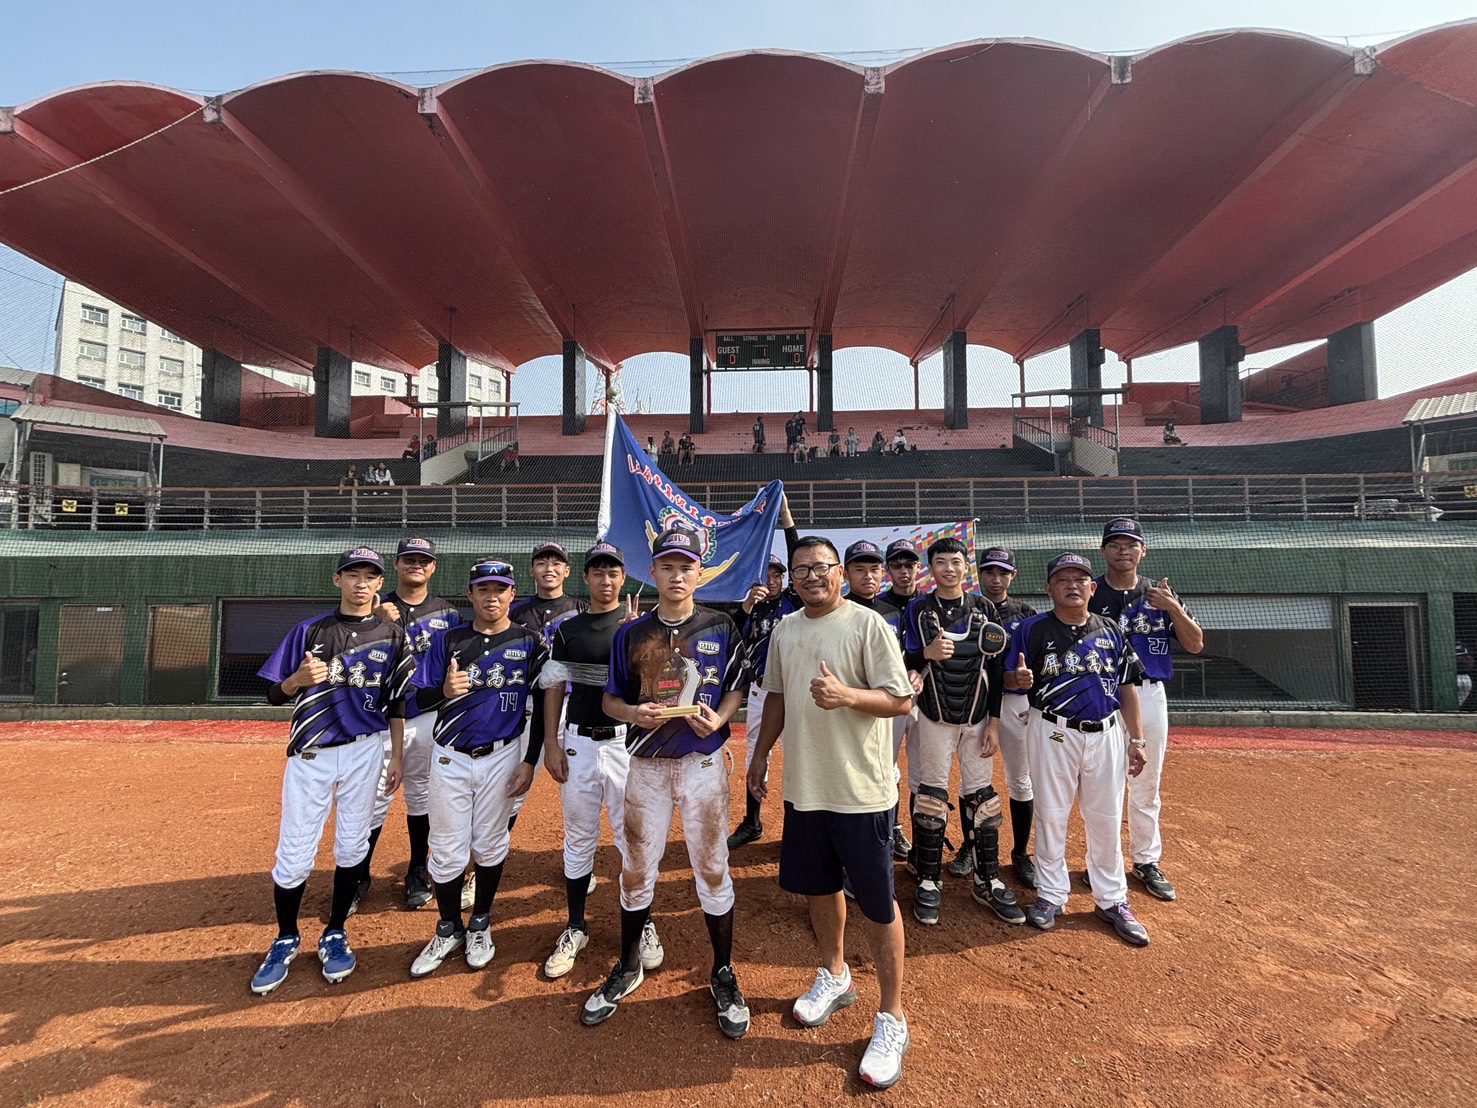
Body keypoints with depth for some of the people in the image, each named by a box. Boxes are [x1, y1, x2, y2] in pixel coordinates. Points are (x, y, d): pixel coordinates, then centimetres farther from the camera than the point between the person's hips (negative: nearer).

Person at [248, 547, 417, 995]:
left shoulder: (392, 637, 2)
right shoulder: (310, 631, 1)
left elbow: (396, 703, 6)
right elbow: (275, 694, 2)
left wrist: (396, 757, 4)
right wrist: (299, 679, -20)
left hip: (364, 751, 1)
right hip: (310, 755, 0)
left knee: (352, 846, 9)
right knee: (294, 854, 3)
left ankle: (335, 935, 28)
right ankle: (286, 940, 27)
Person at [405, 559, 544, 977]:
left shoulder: (528, 643, -3)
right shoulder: (448, 641, 1)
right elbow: (420, 699, 3)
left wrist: (529, 762, -5)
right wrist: (445, 692, -21)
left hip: (501, 758, -1)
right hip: (450, 758, 1)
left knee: (490, 845, 11)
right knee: (447, 850, 7)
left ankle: (480, 926, 32)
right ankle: (449, 930, 29)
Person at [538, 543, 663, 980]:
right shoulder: (568, 628, 6)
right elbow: (554, 688, 8)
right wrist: (551, 743, 1)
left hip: (626, 740, -2)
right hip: (578, 742, 2)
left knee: (633, 836, 5)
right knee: (578, 838, 12)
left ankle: (643, 924, 24)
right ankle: (575, 928, 28)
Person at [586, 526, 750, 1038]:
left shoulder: (720, 627, -1)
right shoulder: (631, 634, 2)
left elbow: (737, 687, 4)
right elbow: (611, 699, 7)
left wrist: (719, 718, -15)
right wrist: (632, 713, -14)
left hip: (703, 763, -1)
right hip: (646, 764, 2)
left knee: (712, 871, 7)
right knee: (636, 871, 13)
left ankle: (723, 975, 27)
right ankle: (628, 968, 36)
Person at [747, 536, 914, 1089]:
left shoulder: (867, 624, -12)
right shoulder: (784, 631, 6)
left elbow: (901, 700, -13)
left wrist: (846, 695, -28)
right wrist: (760, 754, 17)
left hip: (861, 790, -6)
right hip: (803, 784, 6)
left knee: (877, 903, 5)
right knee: (817, 886, 21)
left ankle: (892, 1019, 23)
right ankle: (834, 977, 45)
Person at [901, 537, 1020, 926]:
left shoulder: (985, 609, 3)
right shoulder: (917, 609, -1)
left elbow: (994, 668, 2)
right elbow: (905, 664, -3)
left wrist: (994, 722, -2)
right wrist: (927, 654, -25)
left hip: (978, 716, 1)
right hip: (935, 716, -1)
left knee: (981, 795, 6)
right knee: (932, 795, 3)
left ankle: (988, 881, 19)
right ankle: (929, 881, 14)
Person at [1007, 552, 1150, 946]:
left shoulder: (1110, 630, 6)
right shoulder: (1032, 629, -4)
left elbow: (1127, 687, 9)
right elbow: (1010, 677, -3)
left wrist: (1136, 740, 7)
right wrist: (1020, 679, -27)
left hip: (1106, 733, 3)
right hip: (1053, 734, -3)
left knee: (1107, 820, 11)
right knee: (1050, 815, 7)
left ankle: (1112, 901, 27)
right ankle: (1051, 895, 23)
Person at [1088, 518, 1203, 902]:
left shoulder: (1159, 595, 7)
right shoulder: (1089, 594, -1)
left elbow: (1196, 645, 2)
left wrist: (1175, 610, -14)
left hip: (1149, 694, 3)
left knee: (1146, 784, 13)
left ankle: (1146, 861, 28)